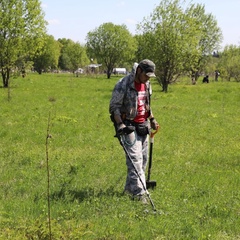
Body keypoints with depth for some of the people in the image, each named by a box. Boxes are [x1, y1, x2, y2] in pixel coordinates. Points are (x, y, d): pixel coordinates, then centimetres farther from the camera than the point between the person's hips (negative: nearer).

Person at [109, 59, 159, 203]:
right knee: (135, 158, -13)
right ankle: (139, 192, -13)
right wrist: (120, 124, -23)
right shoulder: (123, 85, -15)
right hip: (128, 125, -8)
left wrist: (152, 119, 19)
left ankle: (130, 188, 21)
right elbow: (114, 106, -13)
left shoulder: (147, 84, 9)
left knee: (143, 159, 9)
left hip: (143, 126, 8)